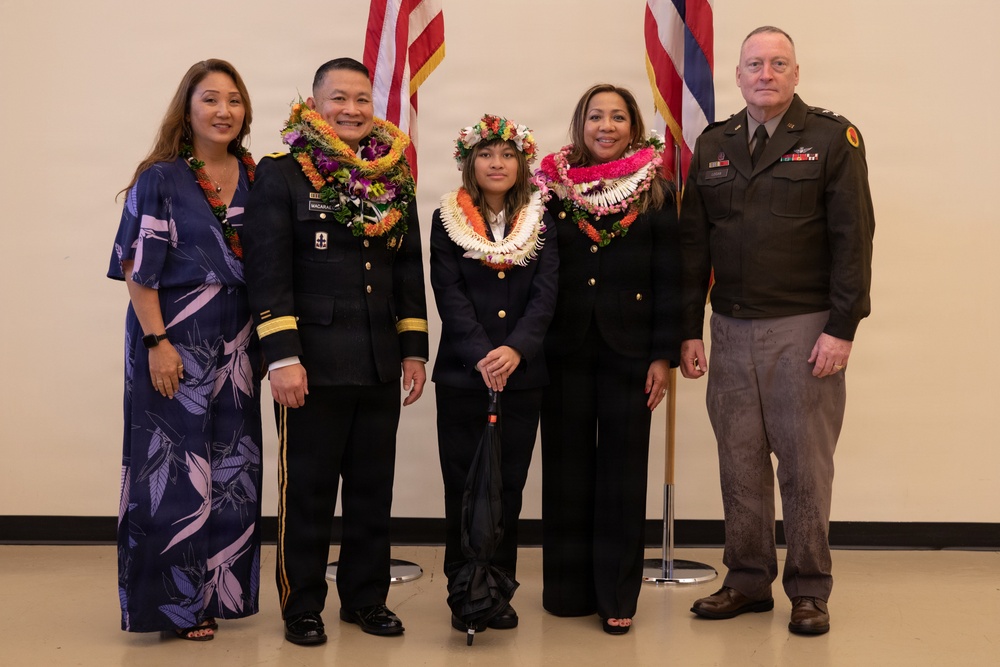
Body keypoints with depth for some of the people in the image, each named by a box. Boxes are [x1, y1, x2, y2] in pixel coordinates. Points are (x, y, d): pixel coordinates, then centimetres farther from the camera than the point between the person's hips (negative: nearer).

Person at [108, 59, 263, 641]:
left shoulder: (254, 178, 8)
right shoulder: (160, 178, -6)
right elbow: (138, 268, -9)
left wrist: (266, 342, 6)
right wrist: (157, 343, -16)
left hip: (236, 346, 5)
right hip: (174, 342, -5)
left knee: (231, 469, 9)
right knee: (174, 468, 1)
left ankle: (218, 591, 22)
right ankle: (174, 601, 12)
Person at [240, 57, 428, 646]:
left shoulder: (396, 177, 11)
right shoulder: (282, 173, -3)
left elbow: (410, 269, 14)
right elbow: (268, 269, -10)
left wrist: (414, 349, 8)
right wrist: (282, 356, -16)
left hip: (381, 365, 5)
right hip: (313, 364, -4)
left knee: (373, 489, 12)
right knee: (308, 490, 4)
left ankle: (366, 598, 26)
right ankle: (302, 607, 17)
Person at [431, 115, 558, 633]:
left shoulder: (540, 222, 8)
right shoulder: (448, 220, 3)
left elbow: (545, 294, -2)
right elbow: (449, 295, -5)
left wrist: (515, 349, -18)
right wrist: (481, 356, -18)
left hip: (522, 374, 1)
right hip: (461, 375, -1)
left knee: (510, 485, 5)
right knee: (463, 485, 3)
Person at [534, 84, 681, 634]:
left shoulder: (655, 191, 3)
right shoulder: (553, 186, 4)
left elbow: (668, 279, 1)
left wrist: (664, 354, -5)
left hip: (629, 350, -1)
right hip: (564, 350, 1)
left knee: (622, 470, 4)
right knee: (567, 467, 7)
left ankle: (617, 596, 14)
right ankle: (568, 588, 19)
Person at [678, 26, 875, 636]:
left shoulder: (832, 138, -1)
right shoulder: (713, 146, 11)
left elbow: (853, 238, -6)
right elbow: (693, 244, 12)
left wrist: (842, 328, -12)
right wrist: (690, 330, 7)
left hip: (804, 328, -4)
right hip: (731, 328, 4)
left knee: (805, 465, 2)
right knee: (740, 464, 9)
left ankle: (809, 591, 14)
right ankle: (749, 581, 21)